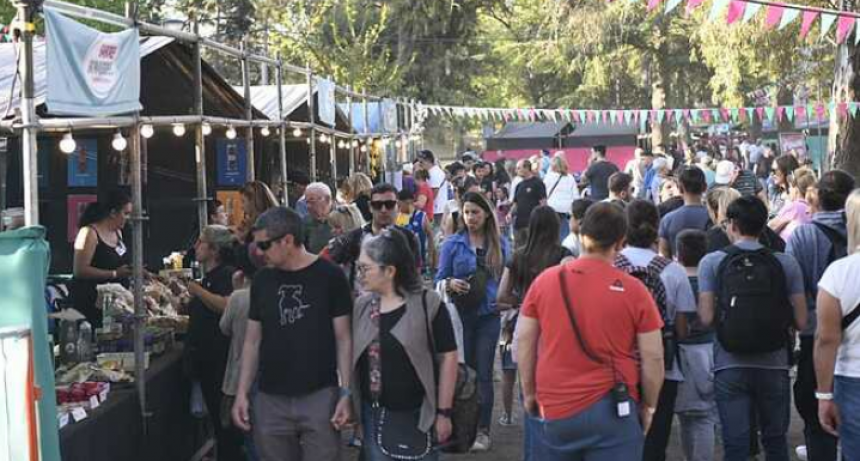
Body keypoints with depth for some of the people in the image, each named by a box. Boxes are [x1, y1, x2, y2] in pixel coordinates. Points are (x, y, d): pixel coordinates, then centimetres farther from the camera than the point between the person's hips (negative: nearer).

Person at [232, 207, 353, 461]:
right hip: (270, 399, 4)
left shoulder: (329, 276, -5)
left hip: (320, 396, -3)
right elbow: (252, 341, 12)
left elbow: (343, 338, -3)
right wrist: (242, 392, 5)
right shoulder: (262, 280, 7)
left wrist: (346, 392, -9)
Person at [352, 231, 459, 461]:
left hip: (418, 416, -4)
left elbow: (448, 356, -8)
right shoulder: (362, 306, 3)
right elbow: (351, 357, 11)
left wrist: (444, 412, -9)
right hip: (374, 416, 4)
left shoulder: (427, 304, -10)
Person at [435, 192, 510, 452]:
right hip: (460, 314, 0)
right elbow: (439, 278, 2)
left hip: (489, 315, 1)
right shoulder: (452, 244, 1)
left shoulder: (500, 244, 5)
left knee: (483, 373, 2)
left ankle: (482, 430, 8)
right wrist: (450, 284, -19)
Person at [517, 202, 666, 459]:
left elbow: (524, 343, 4)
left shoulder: (545, 280, 0)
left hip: (554, 409, 3)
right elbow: (653, 357, -6)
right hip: (612, 410, -3)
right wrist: (648, 406, 8)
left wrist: (529, 393, 15)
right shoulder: (634, 290, -8)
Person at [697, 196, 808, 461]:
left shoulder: (712, 262, -5)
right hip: (774, 366, 1)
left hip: (730, 367, -1)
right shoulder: (786, 264, -3)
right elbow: (801, 321, -3)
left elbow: (706, 318, -10)